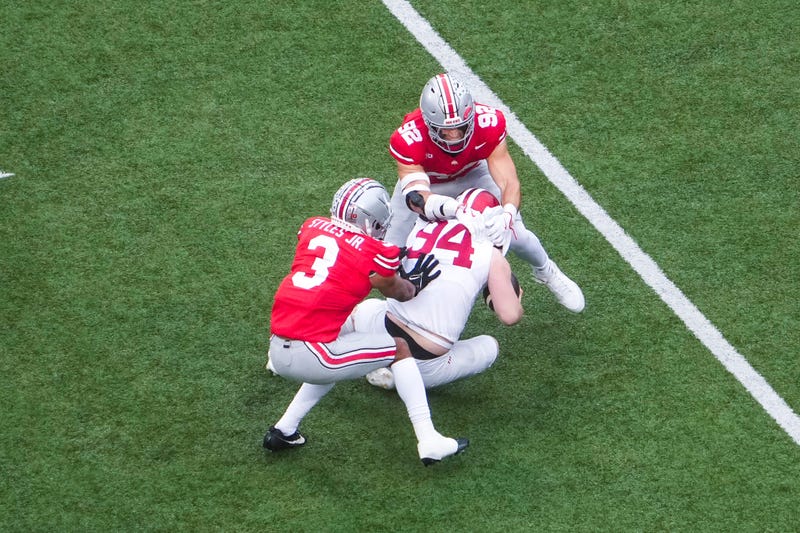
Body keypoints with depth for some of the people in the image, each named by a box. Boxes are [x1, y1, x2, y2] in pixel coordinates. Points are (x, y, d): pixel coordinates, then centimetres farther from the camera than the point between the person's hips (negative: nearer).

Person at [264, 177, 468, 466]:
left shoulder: (311, 227, 11)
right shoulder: (378, 253, -3)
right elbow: (397, 292, 17)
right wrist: (417, 286, 38)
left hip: (277, 351, 6)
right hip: (310, 355, -6)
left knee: (336, 362, 35)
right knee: (398, 347, 14)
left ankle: (283, 430, 26)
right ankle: (428, 441, 11)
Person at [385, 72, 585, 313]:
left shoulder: (488, 124, -37)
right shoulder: (409, 139, -42)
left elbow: (509, 181, -38)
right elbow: (416, 195, -50)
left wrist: (507, 216, -60)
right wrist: (453, 208, -71)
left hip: (472, 174, 1)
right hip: (423, 179, -1)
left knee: (514, 235, -4)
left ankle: (547, 272, 31)